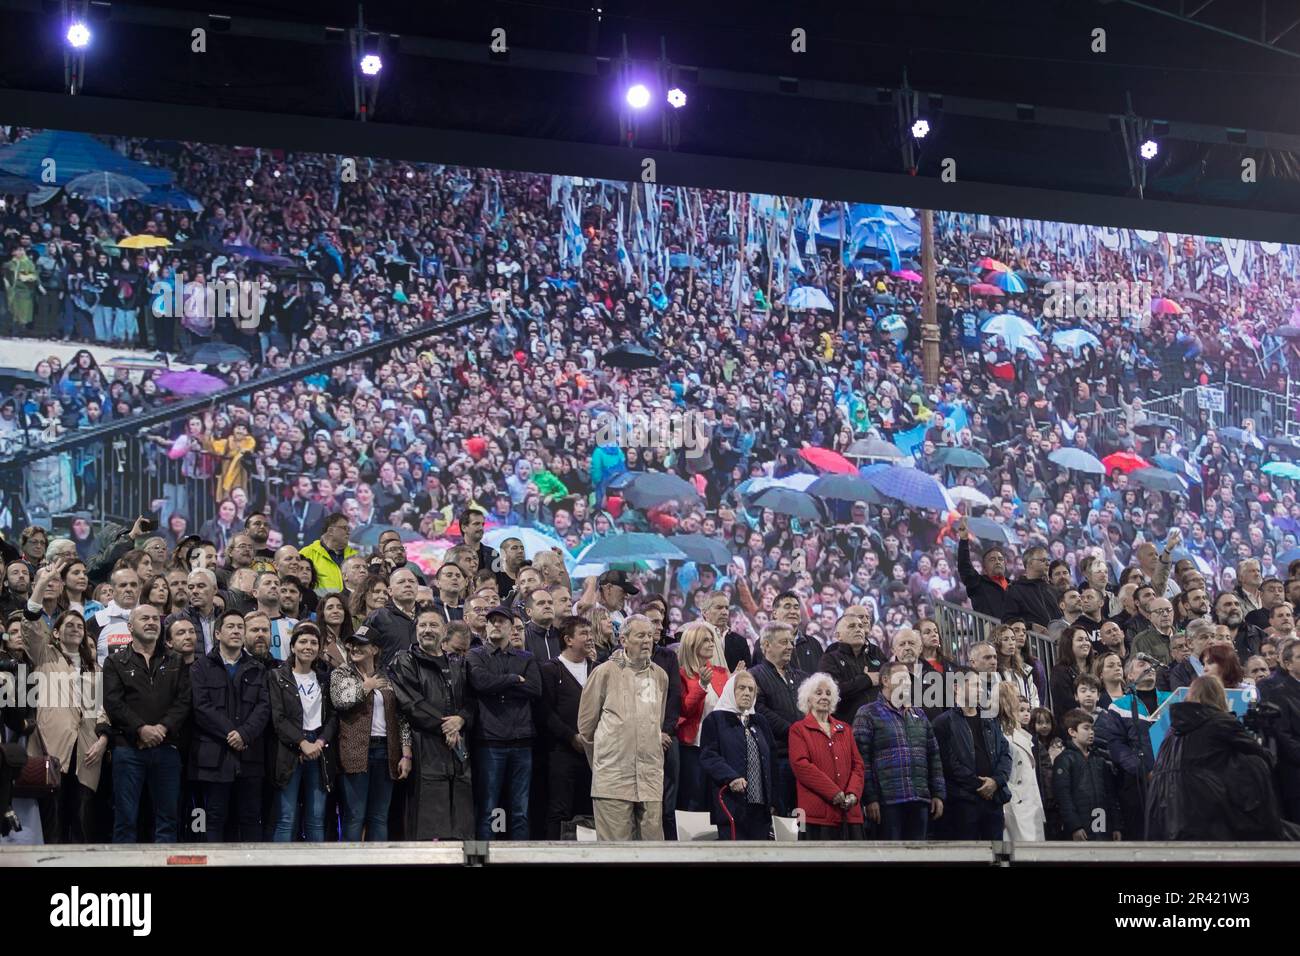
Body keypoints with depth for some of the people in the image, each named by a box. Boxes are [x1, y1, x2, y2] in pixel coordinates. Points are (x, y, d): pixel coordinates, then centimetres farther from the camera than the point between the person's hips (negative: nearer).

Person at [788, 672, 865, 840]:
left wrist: (853, 793, -6)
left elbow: (858, 765, 14)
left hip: (849, 812, 5)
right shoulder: (798, 730, 6)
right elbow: (801, 765, -8)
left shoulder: (845, 729, 22)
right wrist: (834, 793, -14)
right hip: (817, 812, -5)